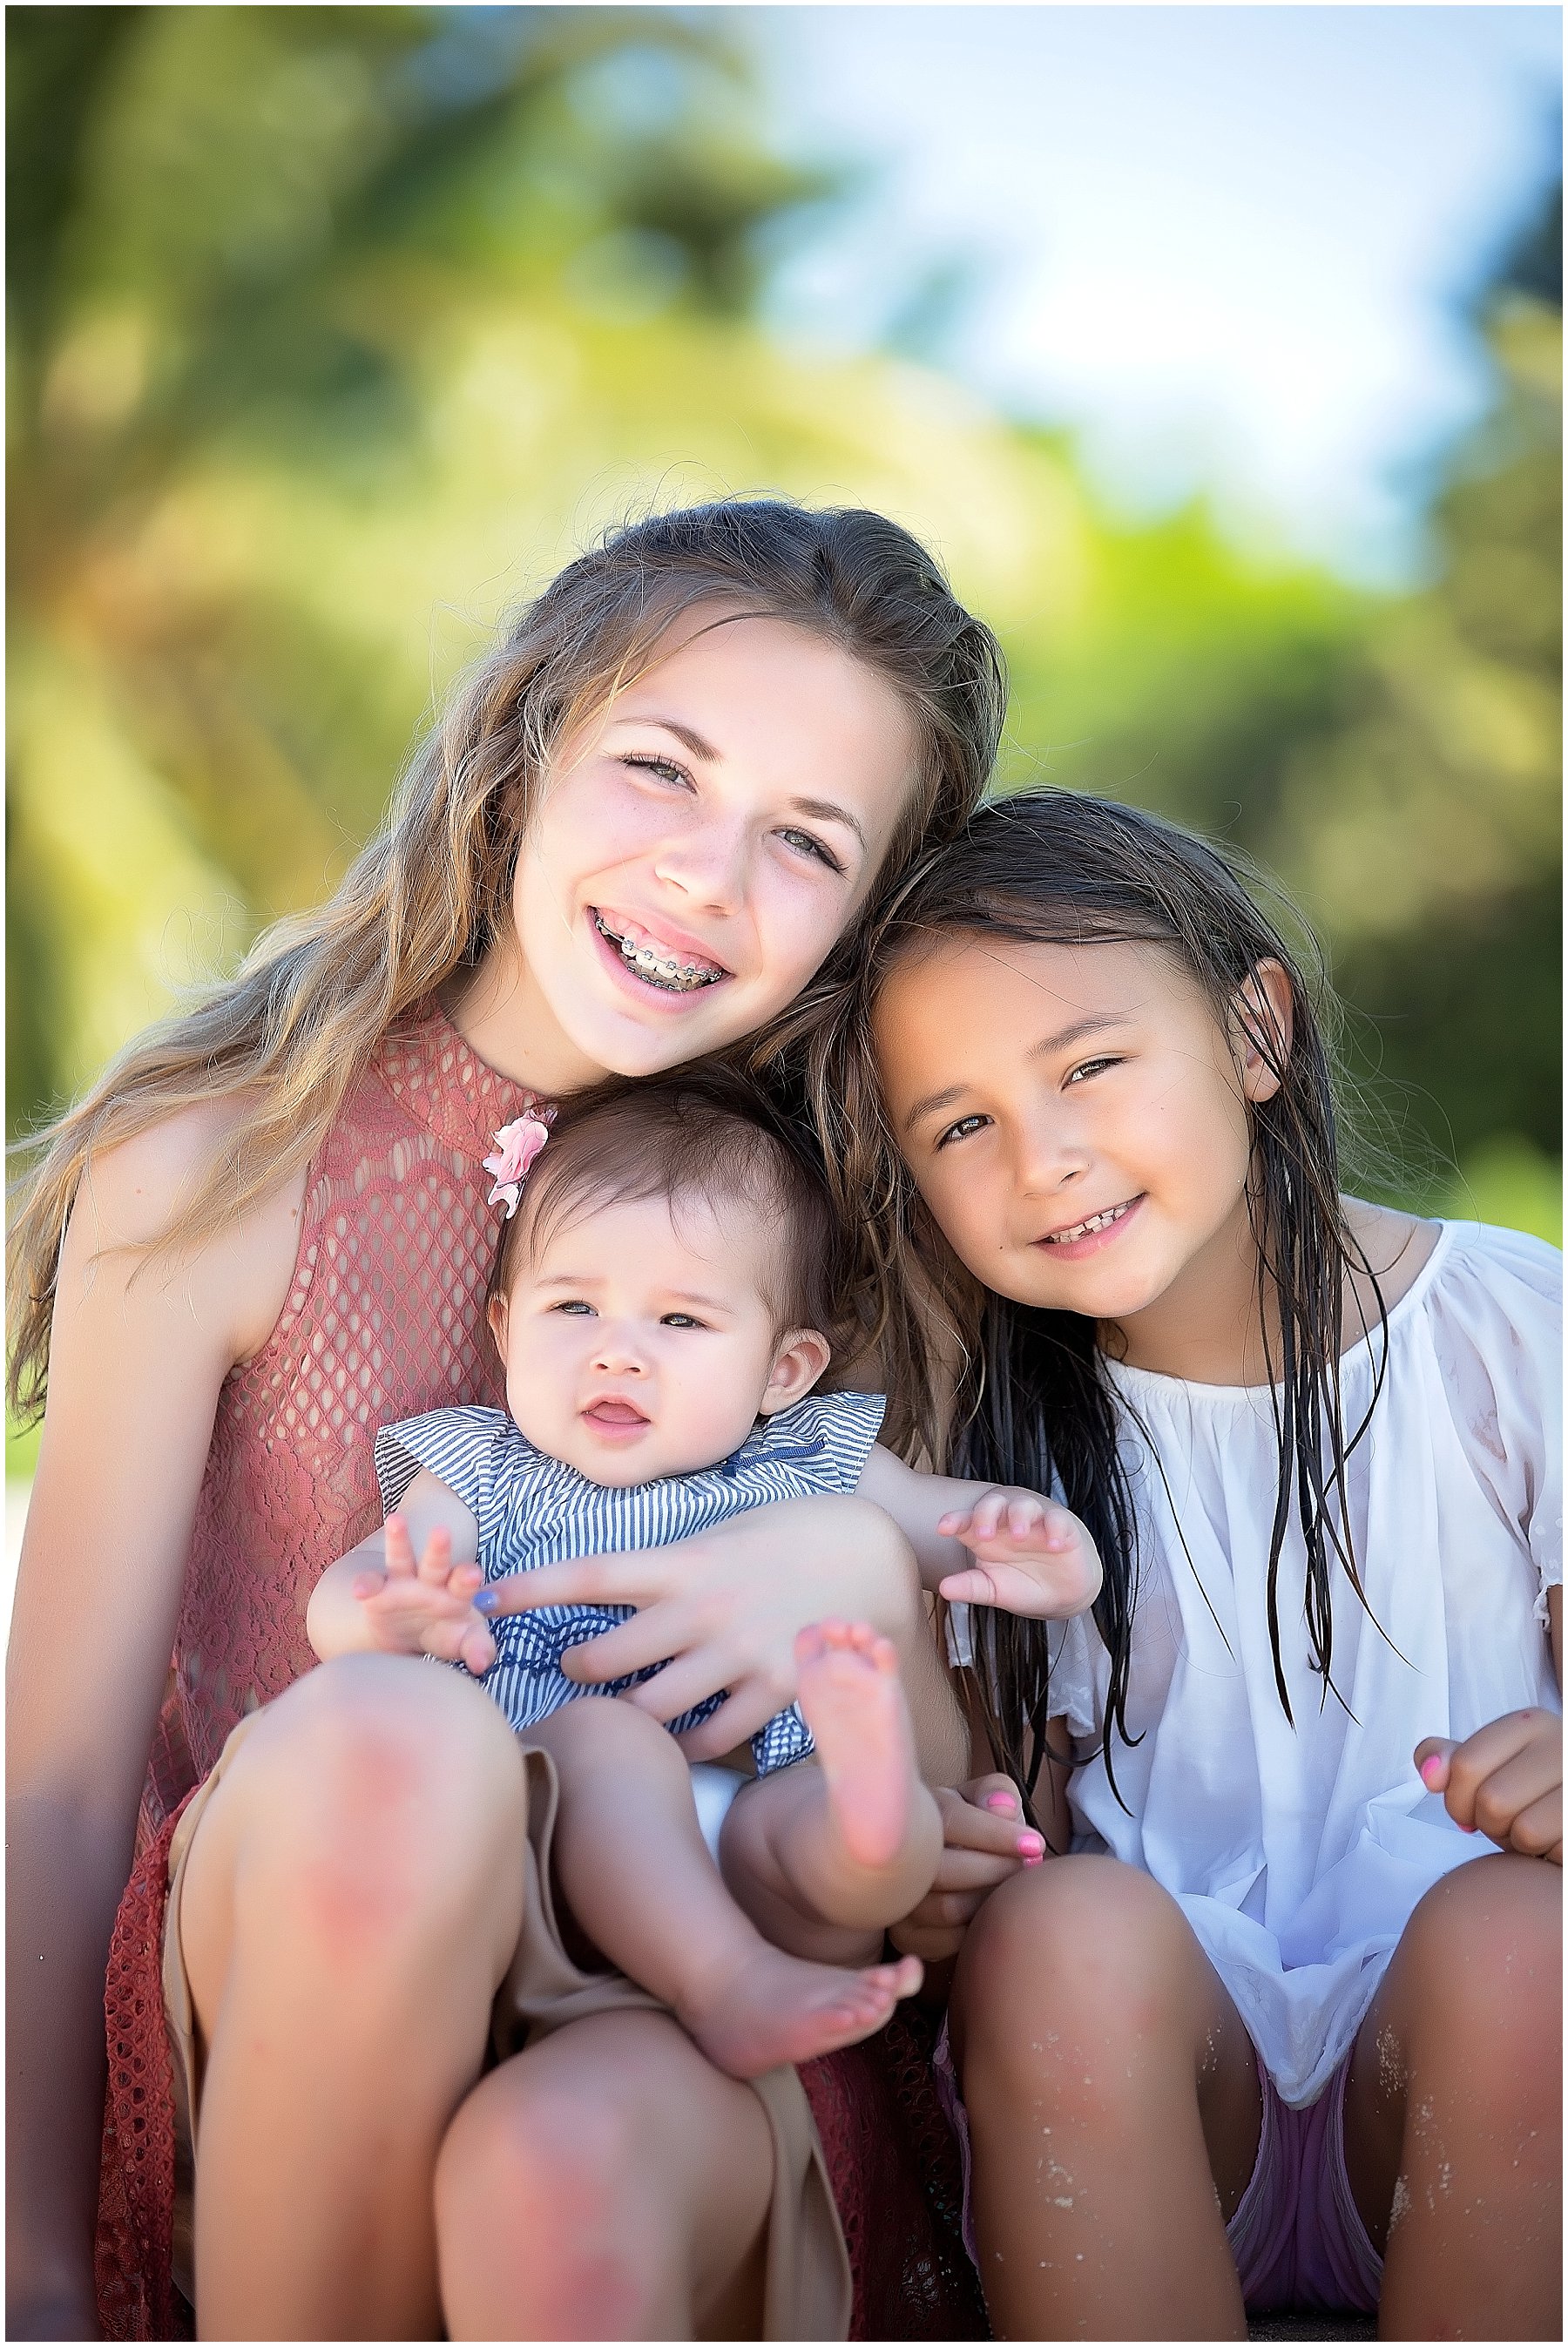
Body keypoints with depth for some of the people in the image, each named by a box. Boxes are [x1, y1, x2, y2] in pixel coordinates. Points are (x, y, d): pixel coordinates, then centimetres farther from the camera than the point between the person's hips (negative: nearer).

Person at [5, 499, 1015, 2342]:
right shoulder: (220, 1169, -4)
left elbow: (941, 1863, 6)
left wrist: (864, 1567, -15)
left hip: (679, 2035, 0)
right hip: (278, 2028, 1)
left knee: (565, 2170, -36)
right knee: (390, 1742, -33)